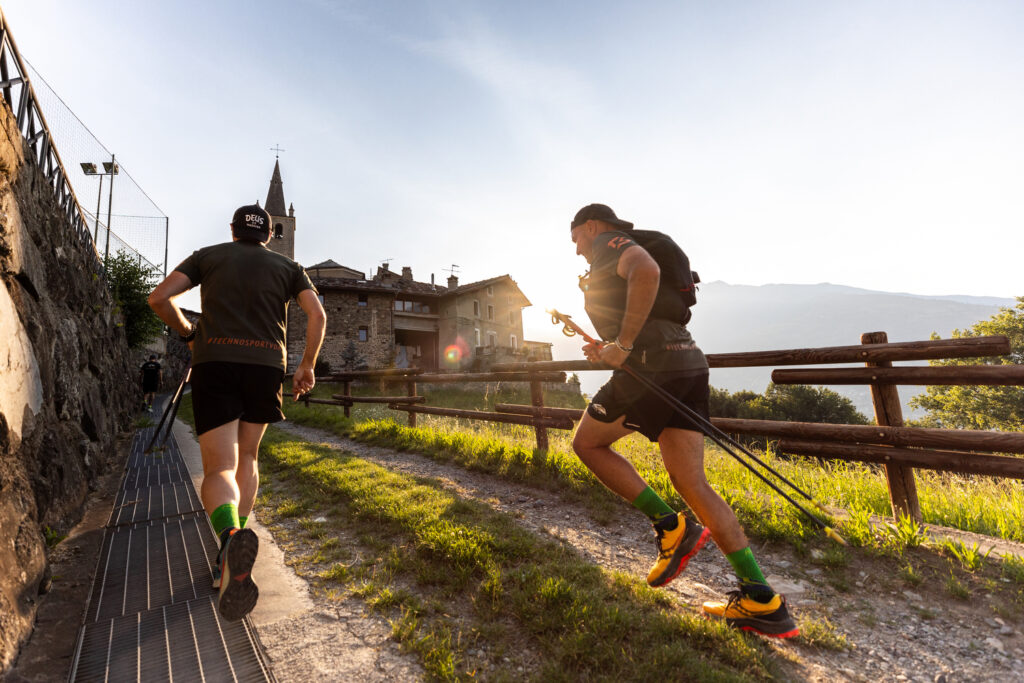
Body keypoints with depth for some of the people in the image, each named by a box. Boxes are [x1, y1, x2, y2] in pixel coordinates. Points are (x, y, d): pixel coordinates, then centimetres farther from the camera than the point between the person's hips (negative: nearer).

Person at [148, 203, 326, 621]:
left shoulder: (208, 255, 17)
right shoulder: (287, 267, 17)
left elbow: (159, 297, 5)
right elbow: (317, 313, 2)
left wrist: (188, 334, 23)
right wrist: (307, 365, 9)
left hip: (214, 363, -1)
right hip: (266, 364, 1)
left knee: (219, 469, -4)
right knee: (245, 459, 17)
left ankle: (232, 536, -36)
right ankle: (231, 560, 16)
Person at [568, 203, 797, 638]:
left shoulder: (608, 243, 4)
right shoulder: (632, 255, 31)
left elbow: (647, 270, -22)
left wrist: (623, 344, -19)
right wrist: (611, 351, 22)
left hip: (651, 365, -9)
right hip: (689, 362, 9)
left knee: (587, 444, 8)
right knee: (690, 482, 6)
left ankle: (669, 528, 4)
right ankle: (762, 602, 7)